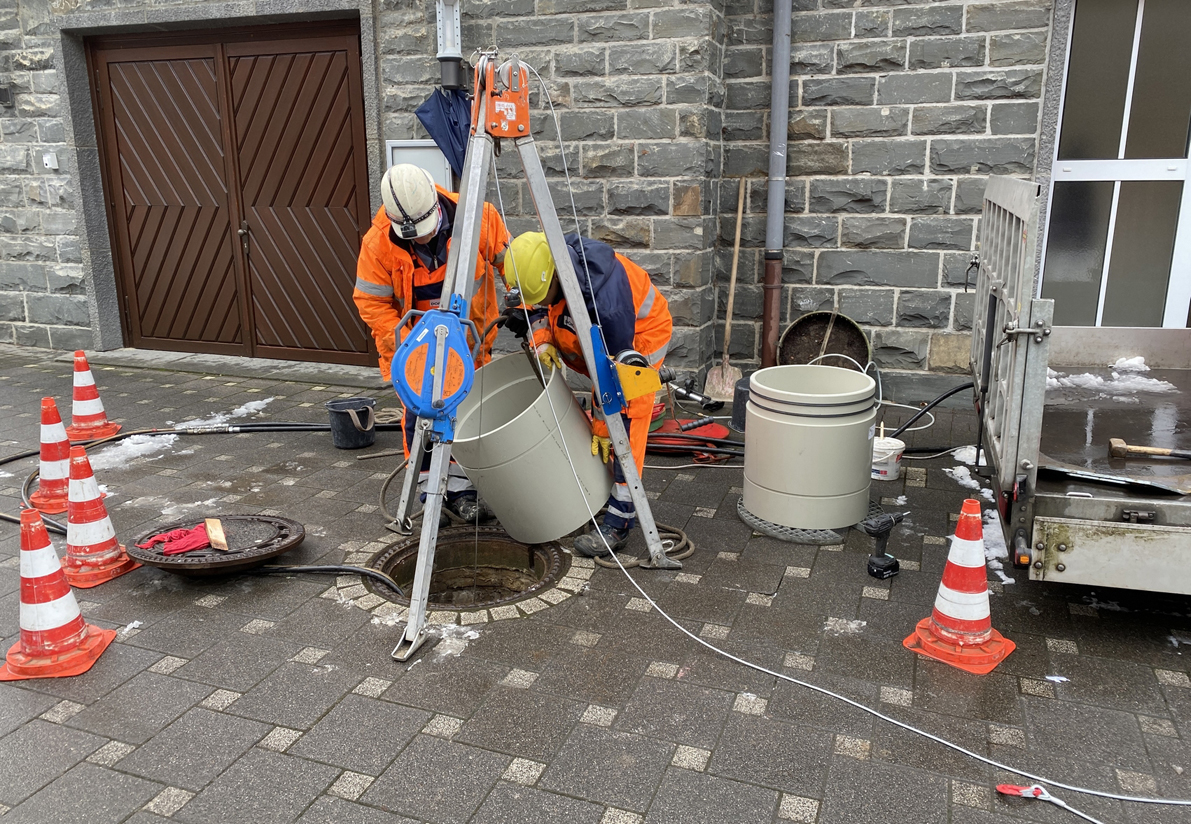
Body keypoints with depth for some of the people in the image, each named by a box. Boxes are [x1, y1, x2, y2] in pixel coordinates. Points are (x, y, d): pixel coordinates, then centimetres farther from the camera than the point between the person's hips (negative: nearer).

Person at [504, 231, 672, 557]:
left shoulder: (604, 302, -41)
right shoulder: (539, 264, -21)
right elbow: (535, 308, 2)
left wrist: (603, 426, -21)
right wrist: (541, 338, -19)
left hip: (640, 335, -8)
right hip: (590, 339, 8)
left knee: (624, 428, -14)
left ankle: (618, 524, -10)